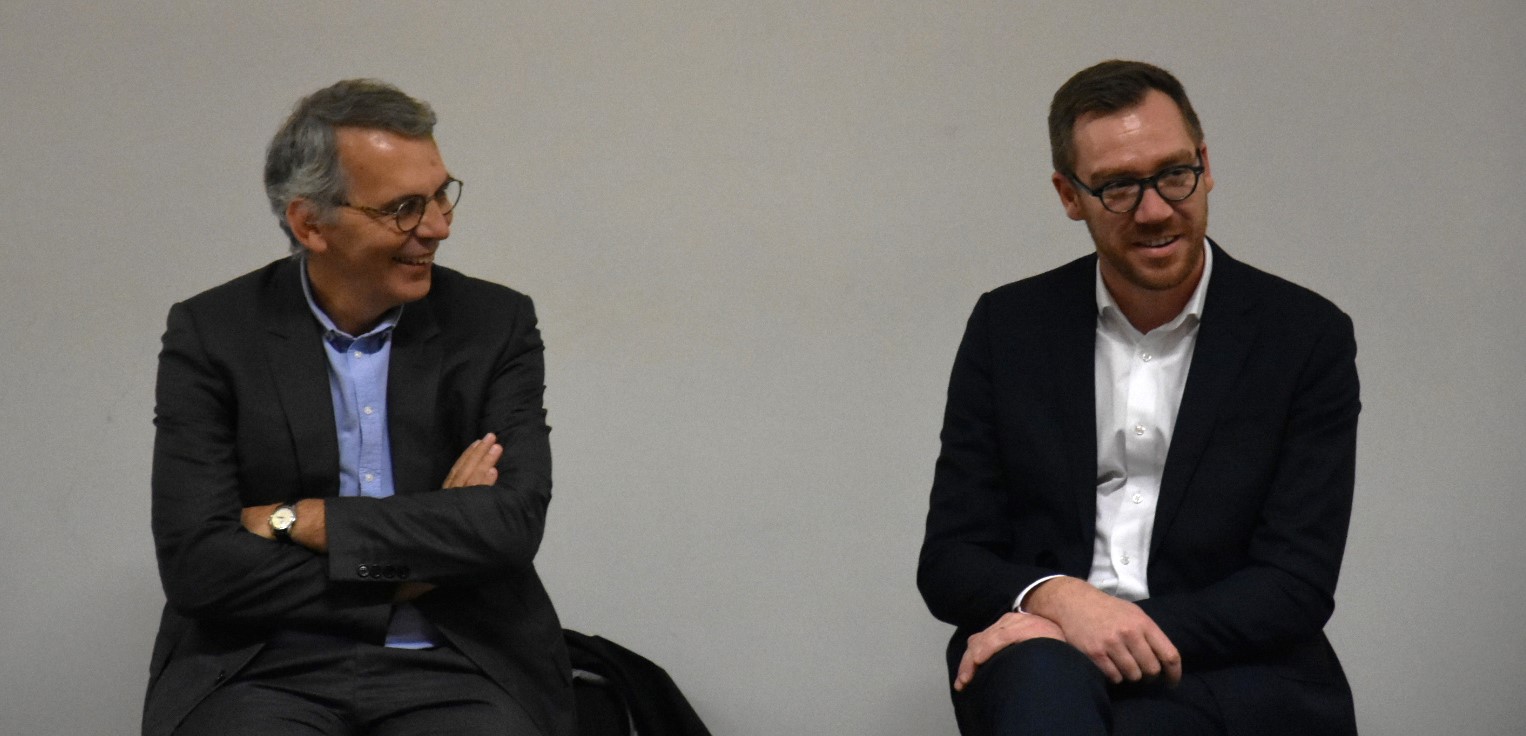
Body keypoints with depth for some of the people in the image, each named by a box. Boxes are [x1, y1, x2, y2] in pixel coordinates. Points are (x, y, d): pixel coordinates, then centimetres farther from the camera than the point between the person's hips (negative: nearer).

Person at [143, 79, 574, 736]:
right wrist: (420, 560, -9)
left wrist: (298, 521, -10)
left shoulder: (496, 325, 5)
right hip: (270, 673, -1)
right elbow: (195, 565, -7)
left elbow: (513, 524, -8)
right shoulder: (210, 334, 2)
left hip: (454, 671, 1)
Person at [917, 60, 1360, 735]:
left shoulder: (1307, 336, 3)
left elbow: (1297, 586, -3)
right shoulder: (1009, 326, 10)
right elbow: (948, 562, 7)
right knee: (1040, 678, -36)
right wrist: (1057, 599, -16)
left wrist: (1141, 631, -17)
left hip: (1231, 670, -1)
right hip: (1046, 653, 2)